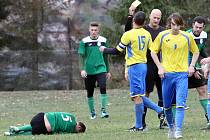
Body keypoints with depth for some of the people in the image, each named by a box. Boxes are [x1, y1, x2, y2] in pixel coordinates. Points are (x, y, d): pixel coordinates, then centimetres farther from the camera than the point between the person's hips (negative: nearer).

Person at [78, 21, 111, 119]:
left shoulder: (103, 41, 5)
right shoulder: (84, 41, -1)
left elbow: (105, 56, 13)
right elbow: (81, 56, -3)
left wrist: (108, 71, 16)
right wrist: (82, 69, -15)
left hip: (101, 69, 0)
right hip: (88, 71, 0)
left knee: (103, 88, -18)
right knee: (90, 93, 6)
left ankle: (103, 110, -14)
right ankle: (92, 112, 19)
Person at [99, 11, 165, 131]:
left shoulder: (128, 34, -13)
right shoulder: (147, 34, 6)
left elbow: (117, 51, -7)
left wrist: (104, 50, 9)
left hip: (134, 66, -7)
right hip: (144, 64, 7)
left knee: (137, 96, -5)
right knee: (139, 96, 17)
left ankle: (139, 126, -3)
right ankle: (160, 110, 7)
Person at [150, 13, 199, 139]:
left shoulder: (187, 37, 2)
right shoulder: (162, 36, 0)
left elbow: (196, 51, 17)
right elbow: (153, 51, 9)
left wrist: (192, 66, 3)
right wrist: (159, 67, -1)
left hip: (182, 74, -1)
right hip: (167, 74, 1)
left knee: (180, 104, -14)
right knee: (167, 105, 7)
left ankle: (178, 131, -16)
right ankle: (171, 127, 28)